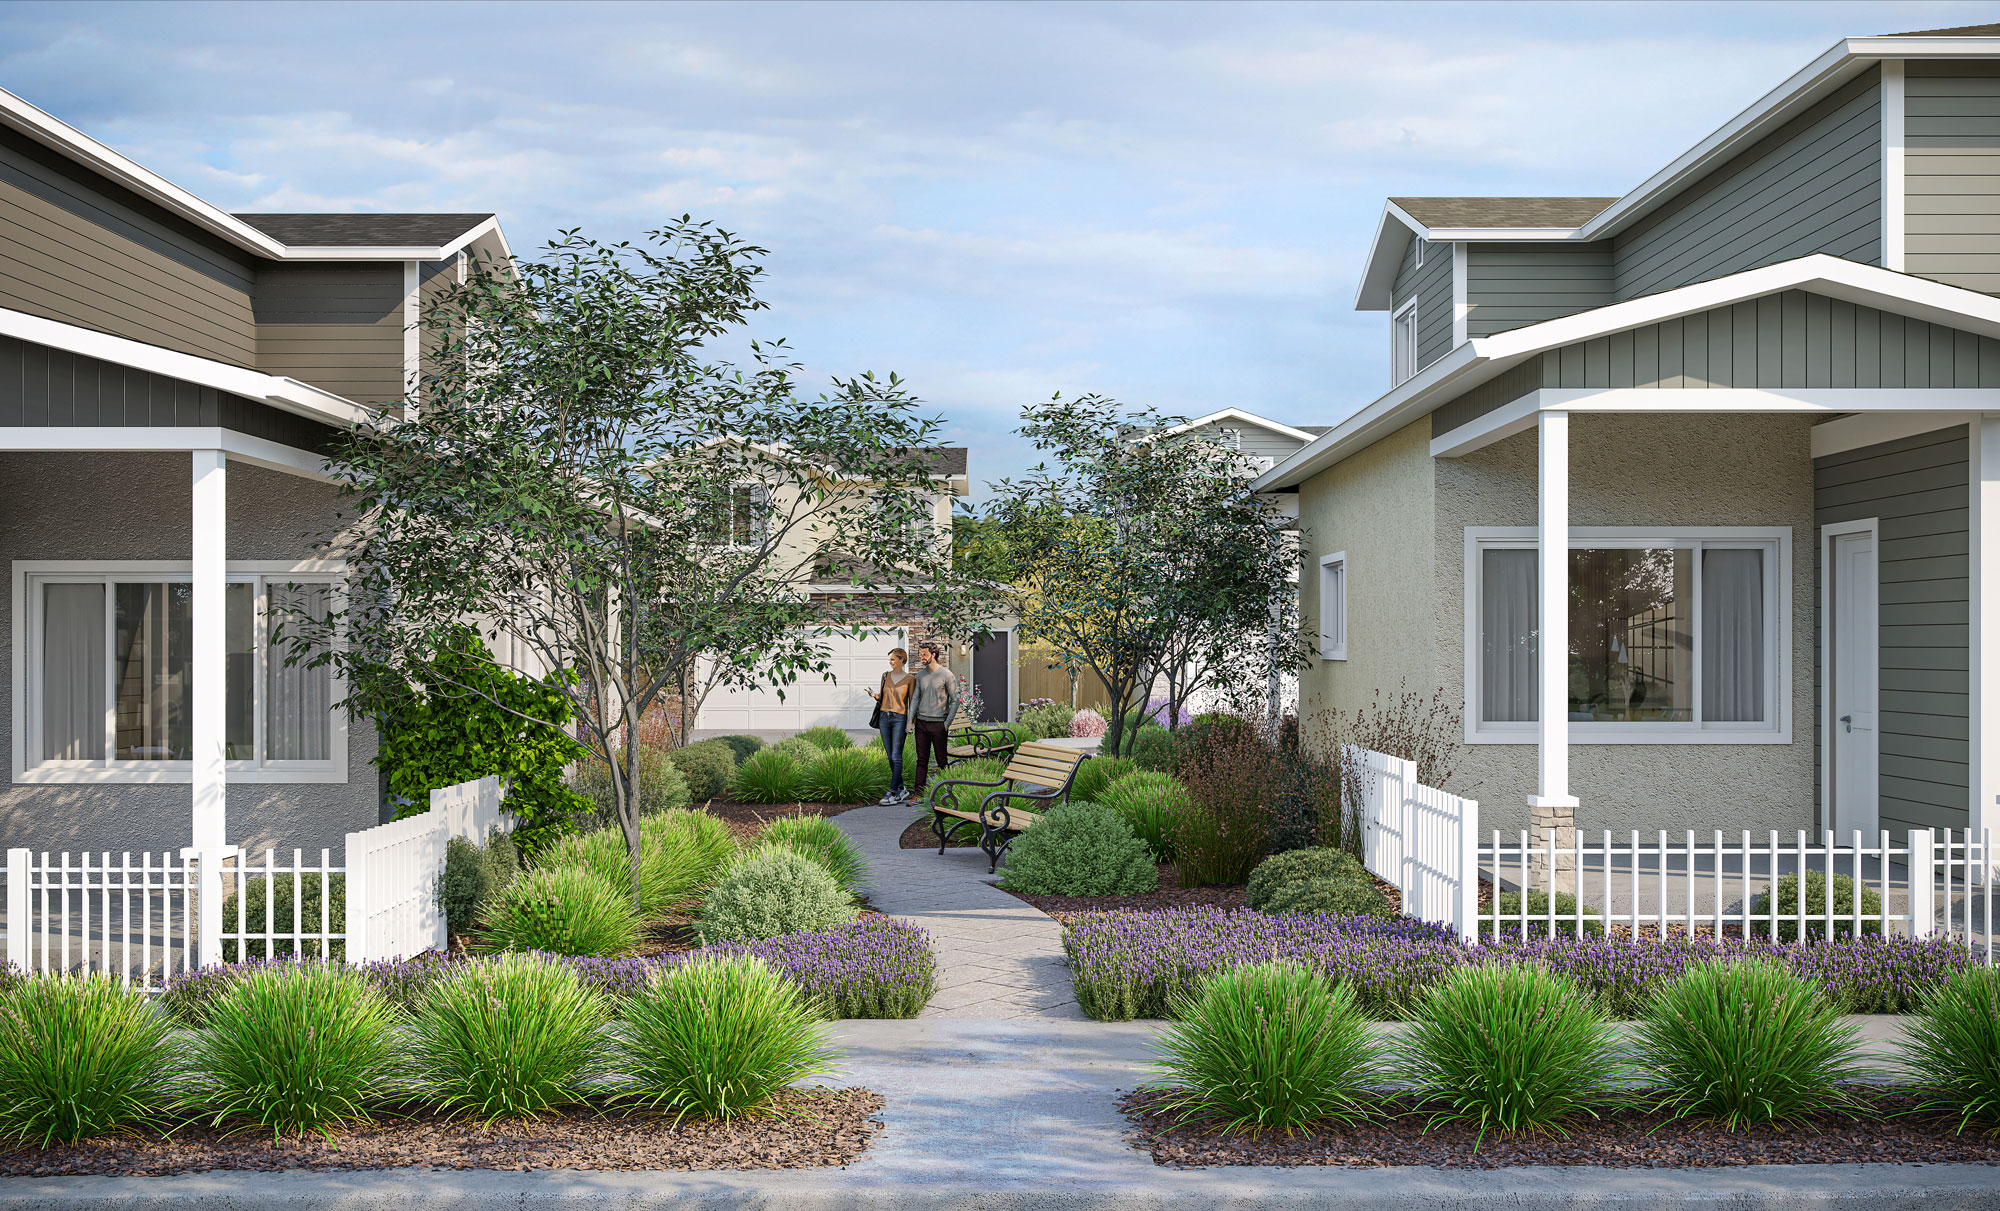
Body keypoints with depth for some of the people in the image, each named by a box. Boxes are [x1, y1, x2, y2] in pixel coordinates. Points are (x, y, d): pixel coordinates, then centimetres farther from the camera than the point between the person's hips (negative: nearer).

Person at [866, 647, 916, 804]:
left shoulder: (909, 679, -2)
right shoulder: (885, 676, 10)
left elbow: (912, 702, -1)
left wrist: (910, 723, -8)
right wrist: (876, 696, -5)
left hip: (900, 719, -5)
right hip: (885, 717, 5)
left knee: (896, 757, -9)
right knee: (891, 757, 7)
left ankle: (893, 793, -10)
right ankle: (901, 789, 16)